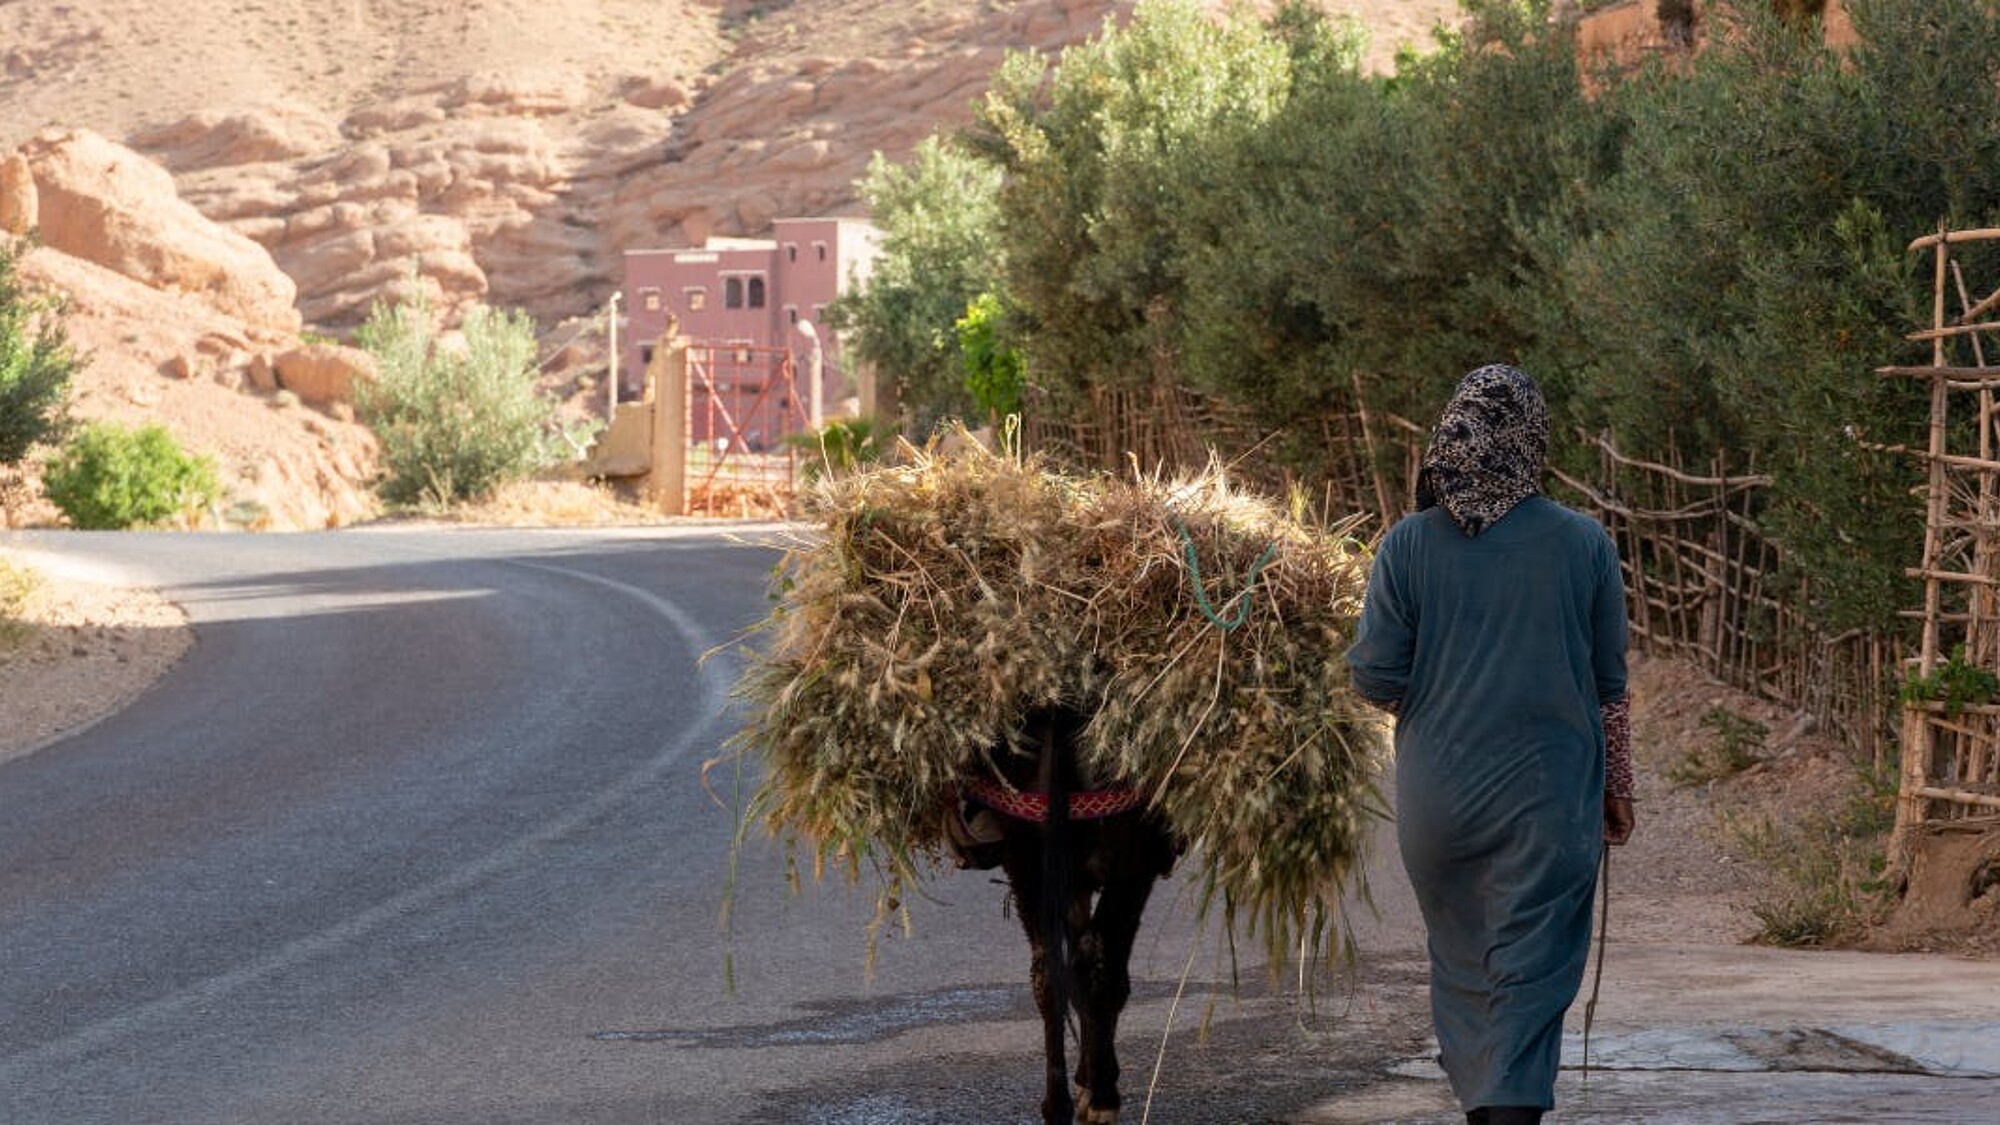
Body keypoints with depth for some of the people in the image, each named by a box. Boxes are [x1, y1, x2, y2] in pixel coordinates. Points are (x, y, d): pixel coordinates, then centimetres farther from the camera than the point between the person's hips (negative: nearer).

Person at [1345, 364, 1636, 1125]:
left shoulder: (1409, 544, -5)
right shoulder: (1584, 545, -4)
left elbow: (1374, 677, -6)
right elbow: (1609, 684, 2)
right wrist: (1617, 789, 13)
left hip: (1437, 798, 2)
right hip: (1550, 800, -2)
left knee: (1461, 965, 18)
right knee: (1530, 977, -1)